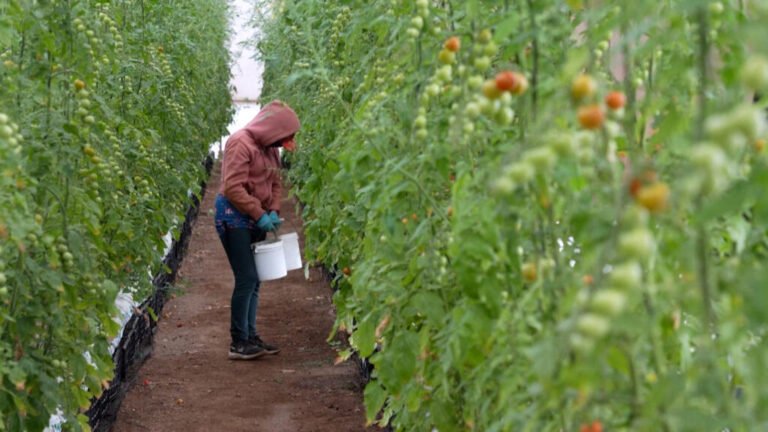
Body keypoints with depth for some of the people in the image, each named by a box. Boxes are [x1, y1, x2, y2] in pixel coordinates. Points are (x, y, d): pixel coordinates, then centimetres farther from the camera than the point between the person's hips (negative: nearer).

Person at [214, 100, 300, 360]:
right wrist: (260, 214, -19)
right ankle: (238, 343, -5)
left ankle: (250, 337, 15)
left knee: (253, 279, 9)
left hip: (256, 219, 9)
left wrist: (274, 211, 0)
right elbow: (233, 187, -21)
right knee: (246, 278, -11)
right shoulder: (241, 144, -16)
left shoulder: (270, 149, 12)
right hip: (234, 216, -9)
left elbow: (275, 183, 18)